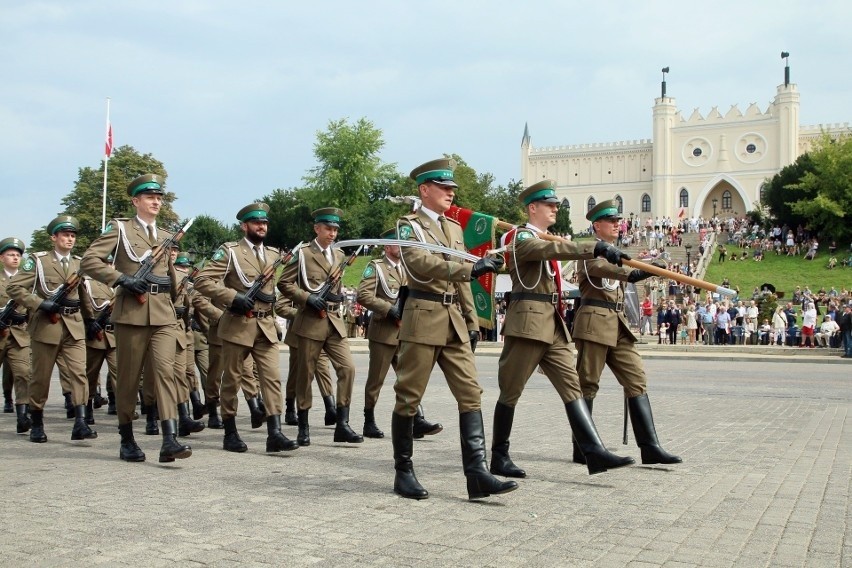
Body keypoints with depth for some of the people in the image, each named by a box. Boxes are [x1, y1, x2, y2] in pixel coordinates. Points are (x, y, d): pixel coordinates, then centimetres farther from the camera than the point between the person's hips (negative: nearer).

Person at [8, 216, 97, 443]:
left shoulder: (79, 263, 13)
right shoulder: (38, 261, 0)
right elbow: (13, 287, -6)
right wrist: (40, 304, -16)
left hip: (74, 327, 3)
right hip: (46, 326, -3)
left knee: (79, 373, -11)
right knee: (40, 378, 6)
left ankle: (80, 424, -15)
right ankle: (37, 425, 19)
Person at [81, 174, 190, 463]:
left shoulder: (166, 236, 18)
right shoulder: (119, 228, 4)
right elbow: (89, 260, -6)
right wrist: (121, 279, -15)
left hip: (163, 314, 3)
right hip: (131, 313, -3)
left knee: (165, 371, -10)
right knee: (128, 377, 4)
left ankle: (170, 441, -17)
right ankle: (127, 440, 18)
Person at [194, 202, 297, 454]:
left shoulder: (273, 254, 13)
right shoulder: (229, 251, -4)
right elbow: (202, 281, -12)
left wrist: (273, 299, 12)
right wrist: (232, 297, -20)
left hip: (266, 327, 4)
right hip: (237, 326, -4)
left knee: (272, 377, -6)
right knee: (232, 380, 5)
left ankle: (275, 433, -9)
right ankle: (230, 434, 16)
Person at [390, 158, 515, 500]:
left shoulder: (454, 228, 20)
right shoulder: (409, 225, -1)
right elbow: (421, 262, -21)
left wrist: (472, 322, 16)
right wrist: (472, 268, -29)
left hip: (454, 321, 7)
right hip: (423, 318, -6)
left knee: (471, 394, -3)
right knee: (409, 397, 0)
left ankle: (477, 474, -5)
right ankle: (403, 473, 12)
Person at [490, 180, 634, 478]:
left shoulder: (546, 241, 24)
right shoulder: (521, 237, -7)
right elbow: (555, 249, -24)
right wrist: (596, 248, -32)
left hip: (554, 325, 9)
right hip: (528, 322, -9)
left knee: (572, 386, -2)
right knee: (511, 392, 0)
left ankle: (594, 452, -8)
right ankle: (499, 457, 9)